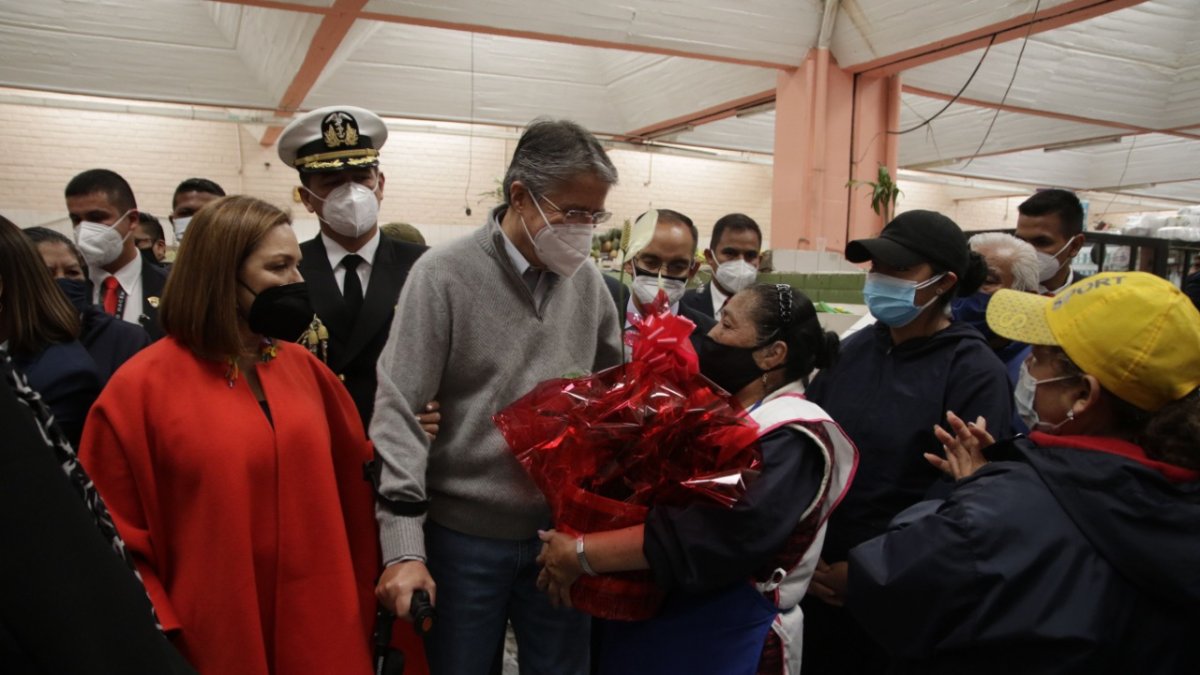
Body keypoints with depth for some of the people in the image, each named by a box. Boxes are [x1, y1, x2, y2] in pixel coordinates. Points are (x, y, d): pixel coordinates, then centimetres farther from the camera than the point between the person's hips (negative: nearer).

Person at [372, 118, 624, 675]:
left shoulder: (586, 279, 2)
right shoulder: (444, 274, -11)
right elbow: (397, 411, -13)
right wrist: (404, 546, -18)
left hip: (563, 530, 4)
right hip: (466, 532, -3)